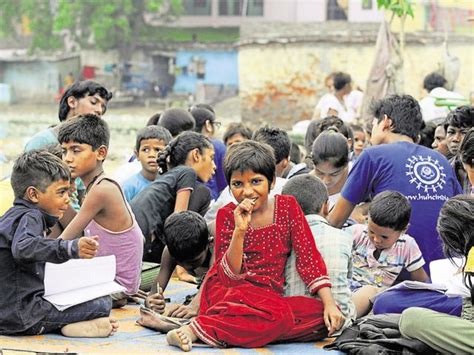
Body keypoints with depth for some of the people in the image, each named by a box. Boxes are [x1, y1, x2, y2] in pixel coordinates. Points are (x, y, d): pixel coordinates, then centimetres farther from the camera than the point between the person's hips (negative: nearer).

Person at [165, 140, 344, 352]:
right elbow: (228, 276, -9)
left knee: (323, 316, -25)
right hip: (228, 292, -4)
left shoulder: (287, 206, 6)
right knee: (280, 316, -35)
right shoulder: (227, 215, 0)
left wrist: (329, 303, -10)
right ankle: (194, 329, -32)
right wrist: (239, 231, -22)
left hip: (268, 296, 5)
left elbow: (308, 256, 1)